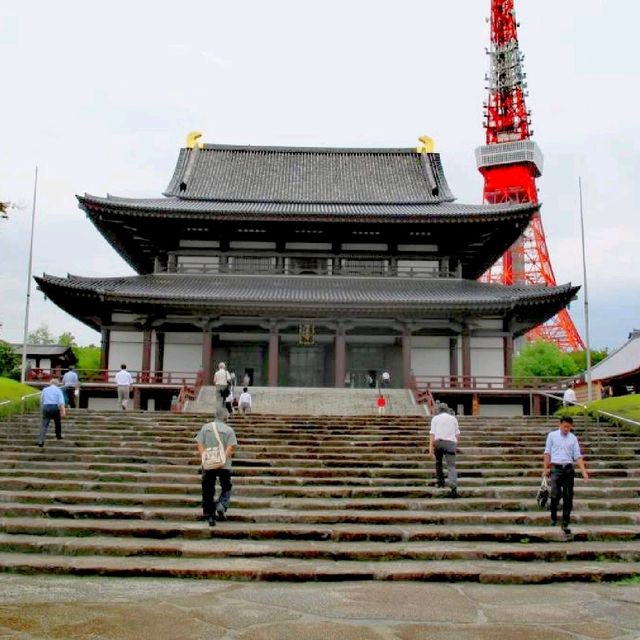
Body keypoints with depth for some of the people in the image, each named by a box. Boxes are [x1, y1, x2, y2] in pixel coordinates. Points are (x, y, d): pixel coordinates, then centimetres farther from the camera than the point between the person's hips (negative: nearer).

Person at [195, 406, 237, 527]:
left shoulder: (205, 427, 4)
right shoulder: (229, 430, -4)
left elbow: (199, 444, -1)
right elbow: (231, 448, -13)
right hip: (224, 465, -2)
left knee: (208, 490, 10)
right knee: (226, 488, 16)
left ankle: (209, 516, 11)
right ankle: (222, 505, -7)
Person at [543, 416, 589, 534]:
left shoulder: (573, 438, 8)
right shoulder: (552, 435, 5)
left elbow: (578, 456, 4)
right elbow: (547, 453, 6)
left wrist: (584, 471, -6)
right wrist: (545, 468, 1)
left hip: (568, 469, 2)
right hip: (556, 468, -2)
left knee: (568, 498, 2)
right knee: (555, 494, -18)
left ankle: (565, 524, 12)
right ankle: (553, 517, 8)